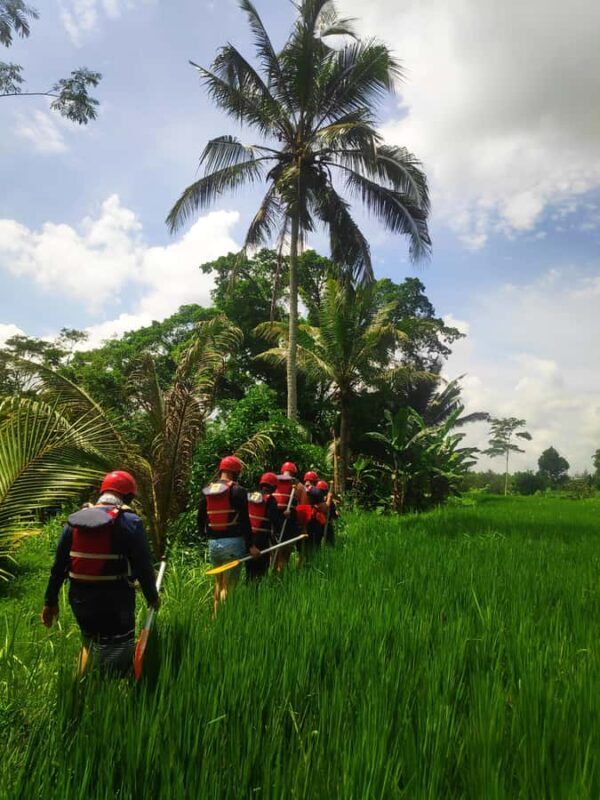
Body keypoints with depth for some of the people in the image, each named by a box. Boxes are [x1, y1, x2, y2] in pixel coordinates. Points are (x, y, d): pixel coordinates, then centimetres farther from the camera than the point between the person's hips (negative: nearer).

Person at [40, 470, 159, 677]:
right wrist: (152, 597, 5)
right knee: (118, 652, 7)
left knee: (90, 642, 28)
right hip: (114, 600, -5)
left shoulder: (74, 520, 4)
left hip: (79, 598, 6)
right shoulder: (129, 522, -11)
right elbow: (143, 566, -9)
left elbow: (59, 565, 8)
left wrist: (50, 601, 17)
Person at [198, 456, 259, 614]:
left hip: (213, 543, 6)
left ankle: (216, 616, 28)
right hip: (233, 543, -6)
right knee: (229, 586, -2)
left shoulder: (207, 491, 8)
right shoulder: (237, 491, -9)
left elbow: (200, 518, 13)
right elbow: (244, 520, -11)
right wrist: (251, 545, -7)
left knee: (218, 583, 21)